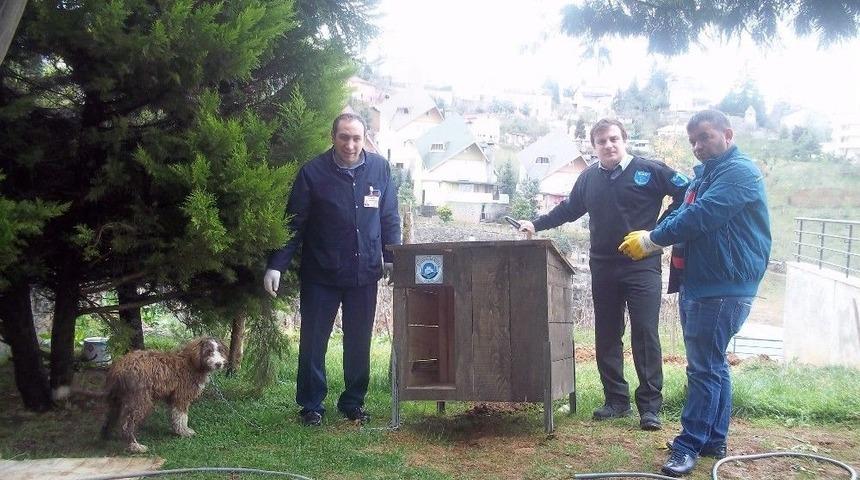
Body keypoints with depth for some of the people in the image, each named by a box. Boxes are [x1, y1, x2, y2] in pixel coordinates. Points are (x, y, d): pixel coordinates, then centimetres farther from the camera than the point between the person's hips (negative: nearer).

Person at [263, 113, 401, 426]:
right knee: (313, 341, 5)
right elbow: (293, 223, -6)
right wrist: (276, 265, -11)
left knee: (359, 342, 12)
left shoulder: (379, 169, 0)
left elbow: (390, 218, 8)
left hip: (364, 273, 2)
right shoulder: (313, 172, -8)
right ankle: (311, 405, 20)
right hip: (320, 274, -2)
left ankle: (354, 401, 27)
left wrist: (391, 259, 3)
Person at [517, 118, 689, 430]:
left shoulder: (649, 170, -4)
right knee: (606, 337, 8)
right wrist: (536, 225, 19)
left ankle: (650, 406, 0)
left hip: (642, 267, -5)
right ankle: (616, 400, 18)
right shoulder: (589, 178, 11)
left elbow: (685, 191, -1)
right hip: (603, 269, 5)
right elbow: (568, 209, 24)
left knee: (645, 336, -6)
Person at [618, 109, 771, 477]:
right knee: (712, 364, 15)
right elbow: (681, 213, 17)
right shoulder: (705, 175, 20)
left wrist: (651, 240, -14)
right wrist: (650, 239, 0)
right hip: (697, 283, 10)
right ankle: (714, 440, 25)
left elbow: (700, 216, -22)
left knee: (704, 367, -6)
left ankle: (689, 445, 1)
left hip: (724, 288, -10)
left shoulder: (739, 172, -13)